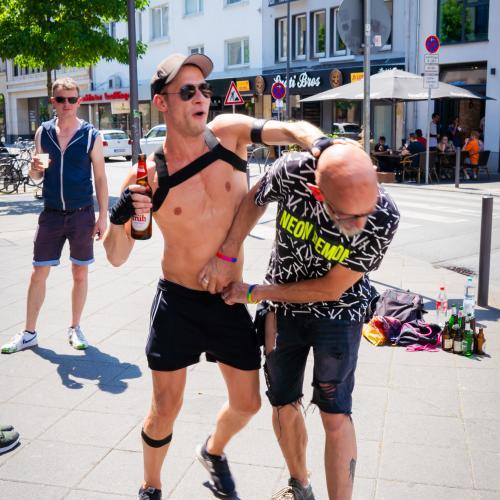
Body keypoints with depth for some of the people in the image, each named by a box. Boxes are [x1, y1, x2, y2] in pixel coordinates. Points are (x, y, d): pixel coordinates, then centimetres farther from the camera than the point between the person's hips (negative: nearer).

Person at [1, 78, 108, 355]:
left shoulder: (91, 135, -4)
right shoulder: (43, 132, 3)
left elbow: (100, 178, -1)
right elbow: (36, 175, 10)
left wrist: (103, 217, -5)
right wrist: (35, 168, -14)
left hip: (82, 214, -2)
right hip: (51, 214, 2)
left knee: (80, 273, 8)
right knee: (38, 274, 5)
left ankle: (75, 329, 24)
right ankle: (29, 333, 18)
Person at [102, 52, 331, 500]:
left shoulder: (228, 132, -7)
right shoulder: (150, 175, -13)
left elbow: (293, 130, -12)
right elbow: (117, 258, -8)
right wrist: (120, 218, -29)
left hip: (231, 301, 3)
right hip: (178, 303, -3)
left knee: (247, 403, 15)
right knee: (166, 409, 8)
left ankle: (214, 451, 49)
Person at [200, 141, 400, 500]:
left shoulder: (384, 219, -32)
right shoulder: (293, 171, -29)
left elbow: (331, 289, -21)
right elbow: (255, 200, -4)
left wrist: (253, 293, -15)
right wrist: (226, 255, -8)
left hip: (338, 311, -2)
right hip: (282, 307, 3)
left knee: (335, 414, -3)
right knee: (284, 406, 12)